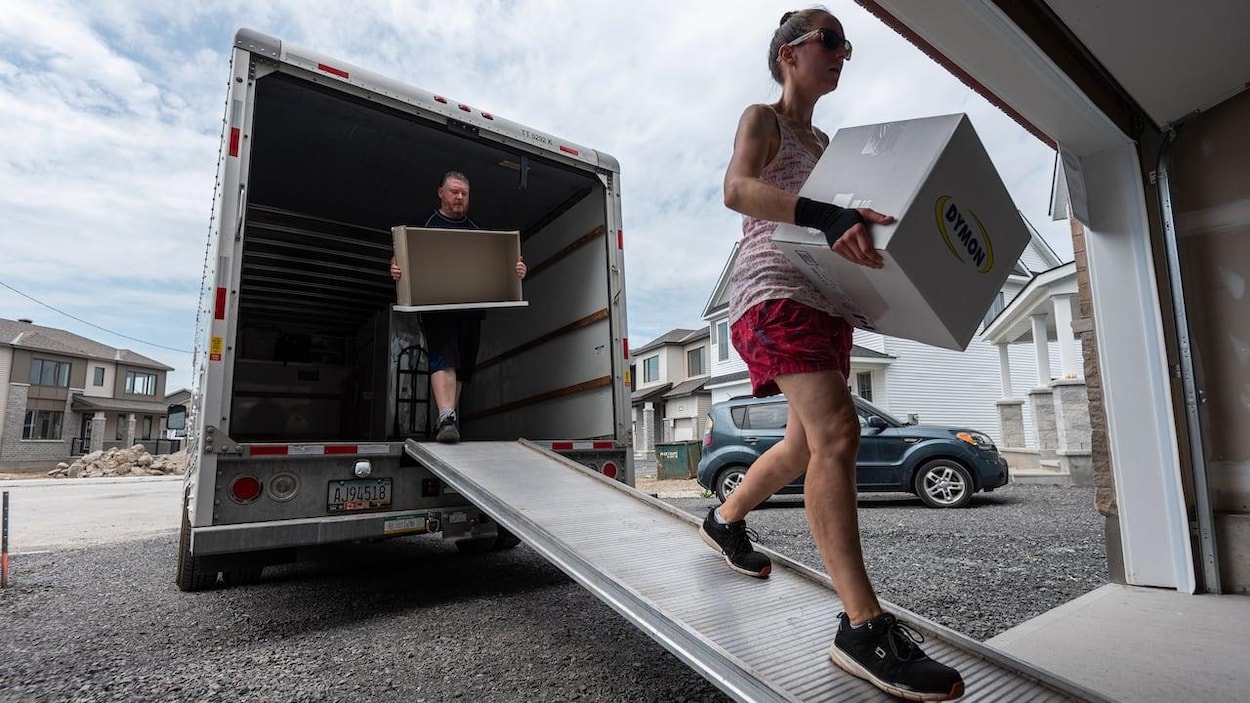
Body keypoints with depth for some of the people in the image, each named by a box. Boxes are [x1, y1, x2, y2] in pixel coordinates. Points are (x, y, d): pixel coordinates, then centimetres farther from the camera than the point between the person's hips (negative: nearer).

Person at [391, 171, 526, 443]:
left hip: (471, 309, 4)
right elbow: (400, 259, 6)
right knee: (443, 359, -19)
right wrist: (396, 268, -18)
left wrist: (517, 270, -5)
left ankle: (449, 420, 16)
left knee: (462, 367, 6)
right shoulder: (424, 225, 10)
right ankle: (447, 418, -27)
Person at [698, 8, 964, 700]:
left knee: (809, 443, 12)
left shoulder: (824, 143, 26)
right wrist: (828, 217, -35)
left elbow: (840, 219, 25)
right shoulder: (761, 118, 3)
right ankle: (863, 627, -19)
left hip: (826, 300, 9)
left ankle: (724, 520, 32)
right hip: (774, 291, -9)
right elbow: (737, 189, -19)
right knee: (837, 431, -23)